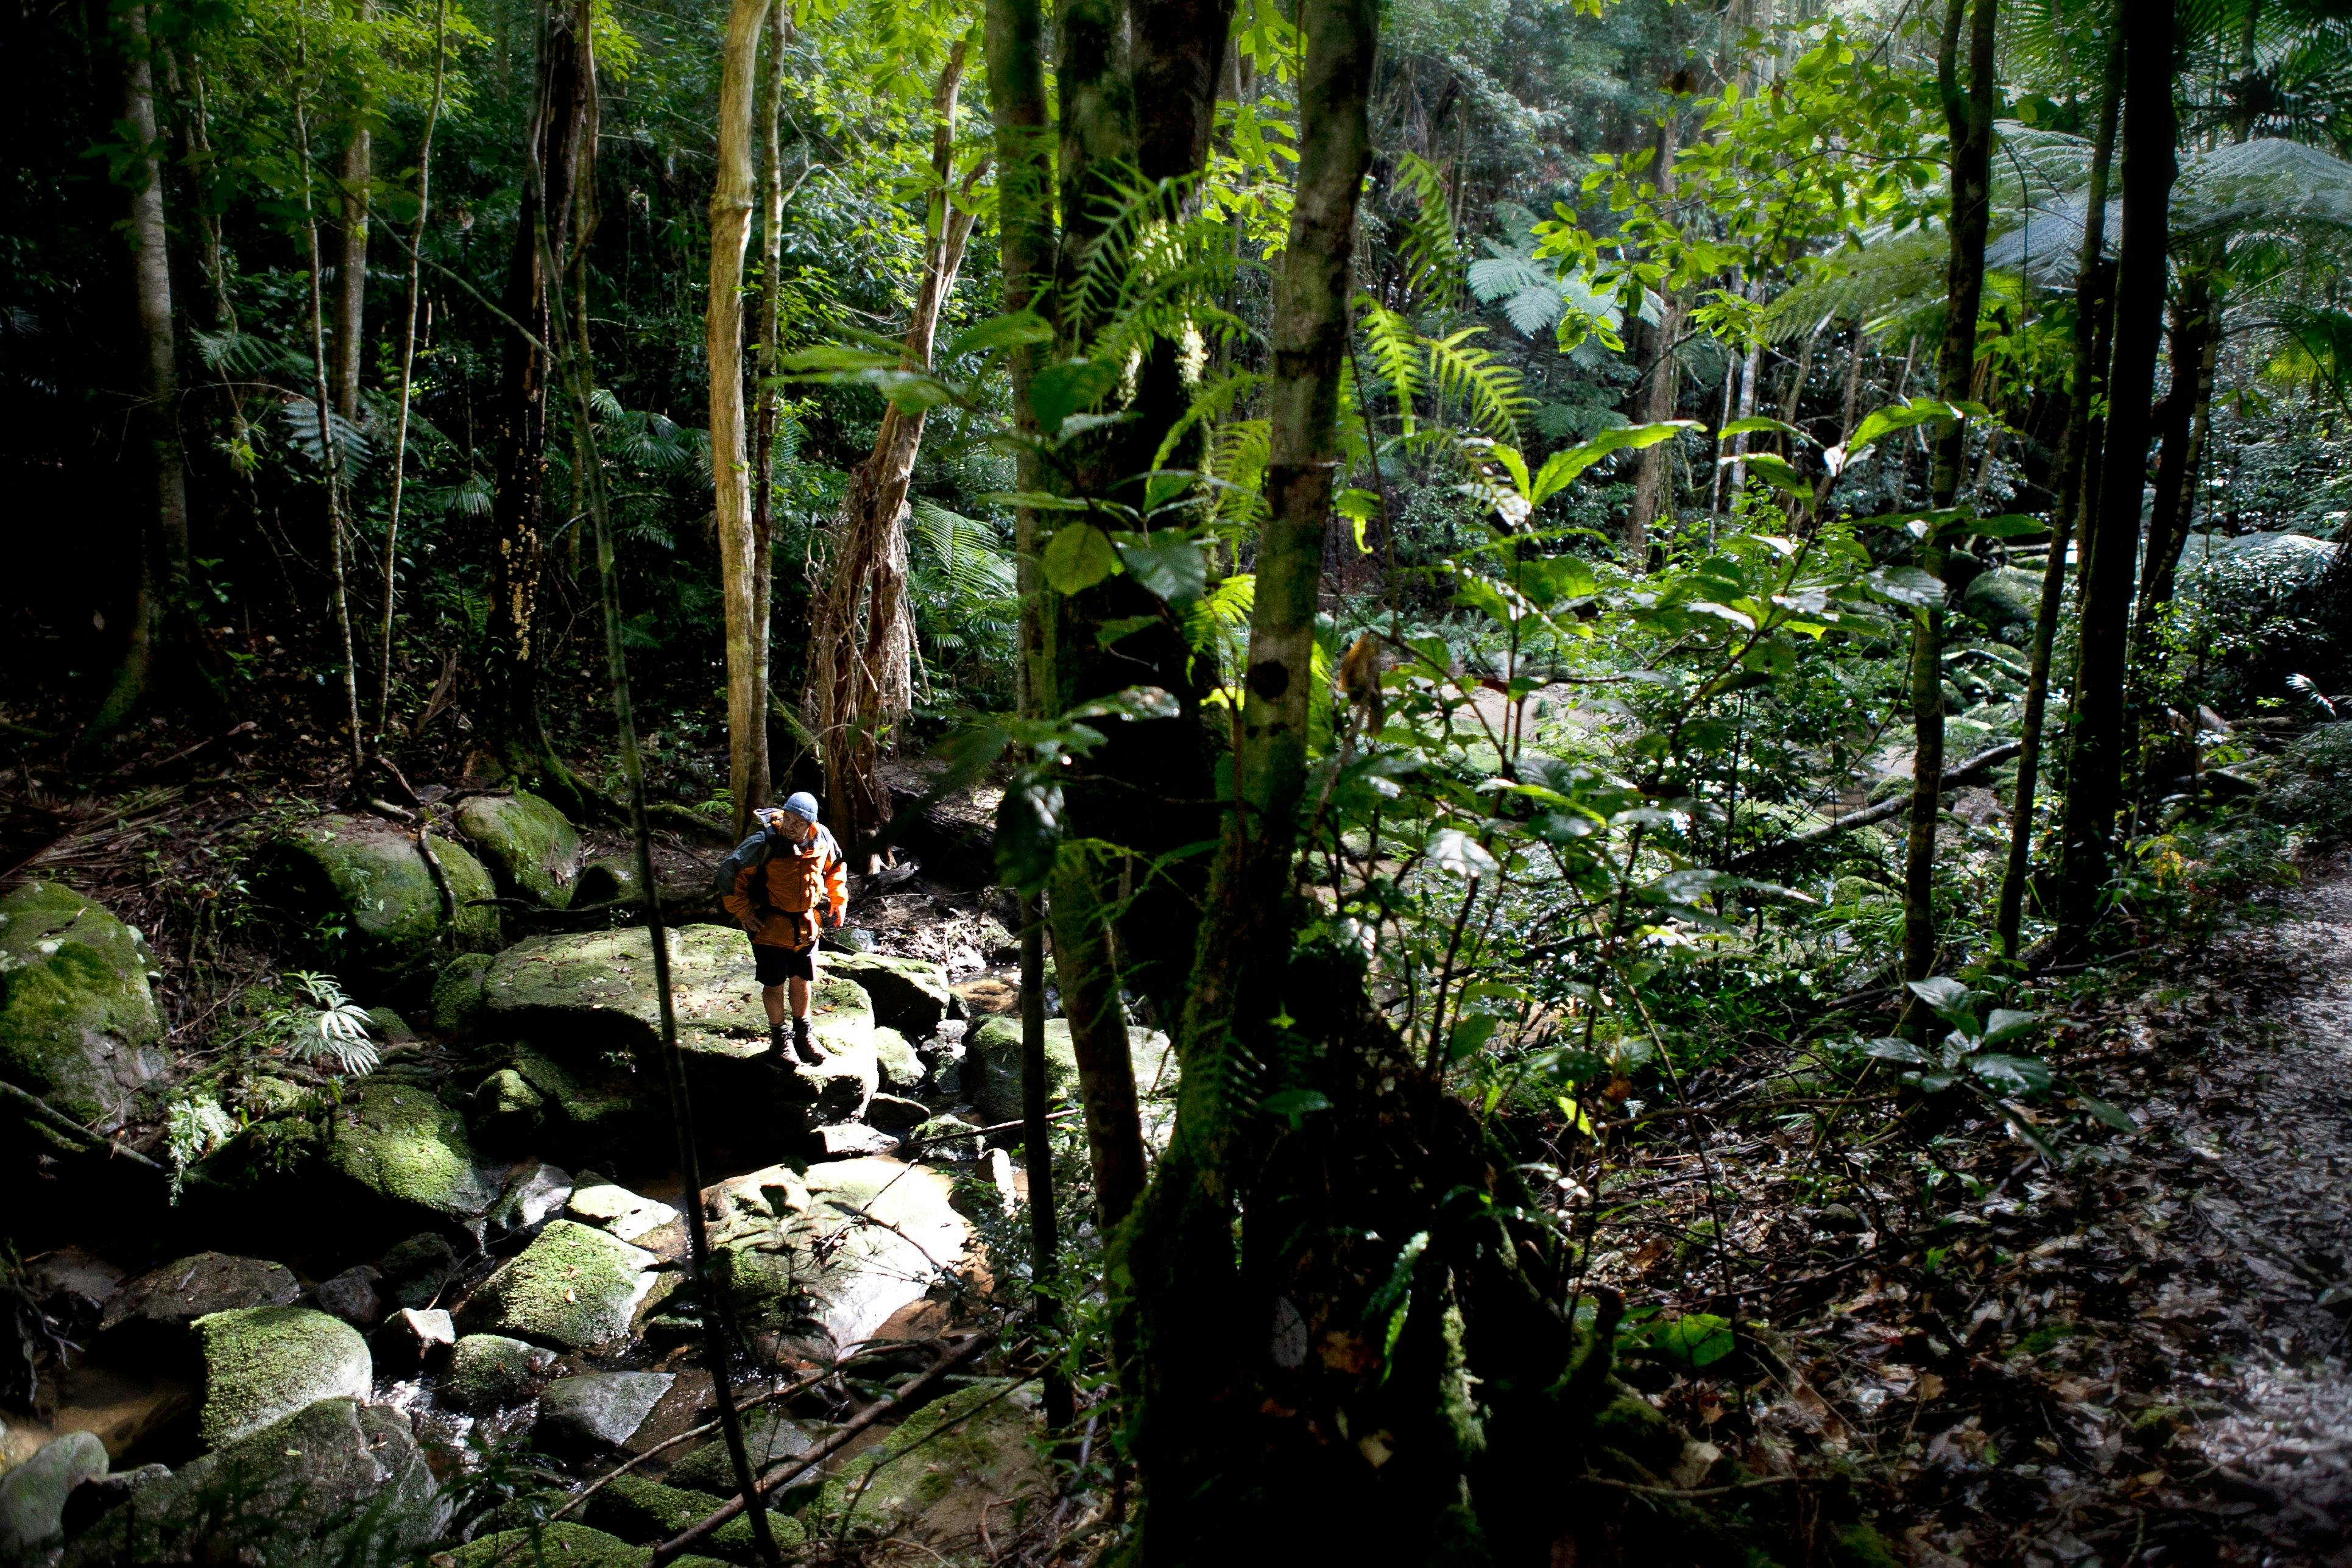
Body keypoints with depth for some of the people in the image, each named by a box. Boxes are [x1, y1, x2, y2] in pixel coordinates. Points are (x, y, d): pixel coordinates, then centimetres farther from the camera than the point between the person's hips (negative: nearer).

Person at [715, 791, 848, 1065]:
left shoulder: (822, 840, -8)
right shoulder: (765, 843, -24)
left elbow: (836, 868, 14)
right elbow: (729, 871, -16)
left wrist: (838, 901, 7)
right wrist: (742, 911, -14)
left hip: (807, 926, 4)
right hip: (771, 927, -4)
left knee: (802, 981, 17)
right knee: (775, 984, 10)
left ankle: (802, 1036, 35)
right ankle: (778, 1038, 29)